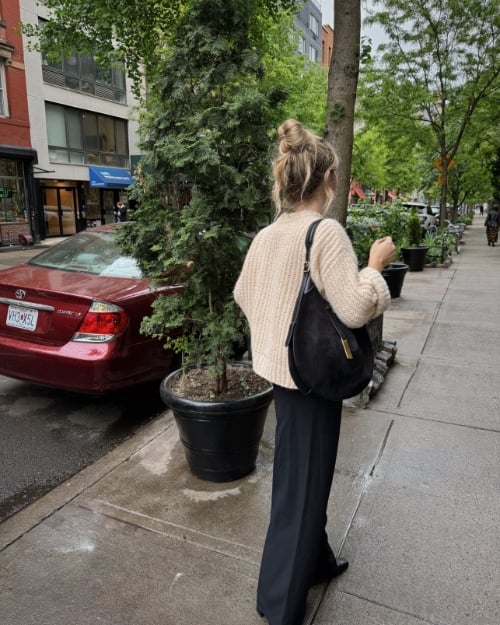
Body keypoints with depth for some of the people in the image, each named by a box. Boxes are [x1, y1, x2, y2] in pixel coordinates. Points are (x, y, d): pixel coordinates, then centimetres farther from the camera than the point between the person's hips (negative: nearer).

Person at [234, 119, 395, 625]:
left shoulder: (266, 236, 4)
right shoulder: (327, 231, -19)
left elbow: (243, 295, 13)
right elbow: (354, 309, -22)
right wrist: (375, 265, -8)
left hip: (281, 366, 8)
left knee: (300, 475, 23)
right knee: (301, 484, 7)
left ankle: (314, 561, 45)